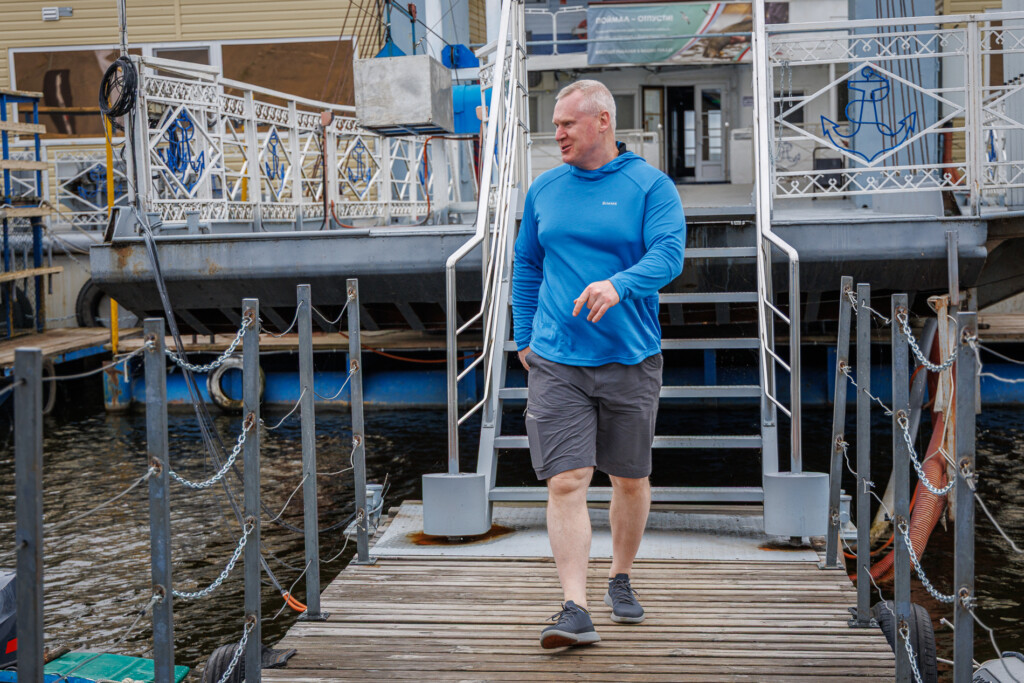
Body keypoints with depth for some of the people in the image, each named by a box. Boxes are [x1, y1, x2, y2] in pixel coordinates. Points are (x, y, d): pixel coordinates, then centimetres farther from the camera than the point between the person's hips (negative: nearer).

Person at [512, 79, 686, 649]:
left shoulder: (651, 186, -1)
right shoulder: (544, 190, 11)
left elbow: (669, 254, -16)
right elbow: (527, 265, 20)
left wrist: (618, 284, -34)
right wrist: (525, 338, 14)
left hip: (631, 360, -1)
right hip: (556, 362, 1)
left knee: (631, 480, 12)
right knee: (566, 482, -10)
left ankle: (622, 580, 34)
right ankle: (576, 609, -9)